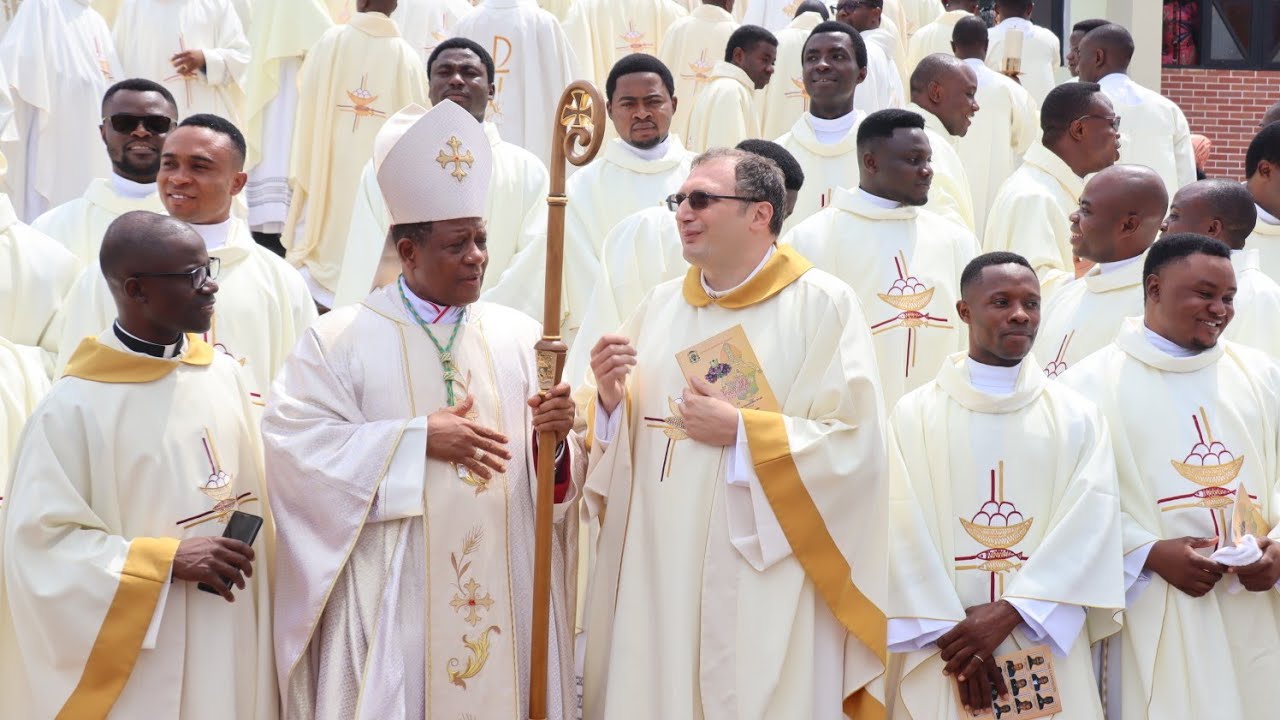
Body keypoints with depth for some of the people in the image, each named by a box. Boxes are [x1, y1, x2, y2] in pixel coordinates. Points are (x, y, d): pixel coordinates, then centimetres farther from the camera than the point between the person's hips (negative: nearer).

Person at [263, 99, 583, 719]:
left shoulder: (519, 337, 8)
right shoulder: (342, 338, -1)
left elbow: (559, 480, 7)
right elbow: (293, 442, -12)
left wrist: (553, 441, -16)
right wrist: (418, 437, -14)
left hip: (503, 597, 3)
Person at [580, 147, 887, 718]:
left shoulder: (823, 305, -4)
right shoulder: (661, 306, 12)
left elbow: (855, 444, -13)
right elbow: (616, 440, 14)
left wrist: (741, 433, -15)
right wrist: (609, 400, -6)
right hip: (656, 578, 5)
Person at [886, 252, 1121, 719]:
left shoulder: (1078, 417, 7)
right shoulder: (913, 415, 3)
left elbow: (1089, 526, -5)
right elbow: (904, 532, -5)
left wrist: (1009, 612, -15)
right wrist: (953, 635, -14)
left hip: (1048, 655, 1)